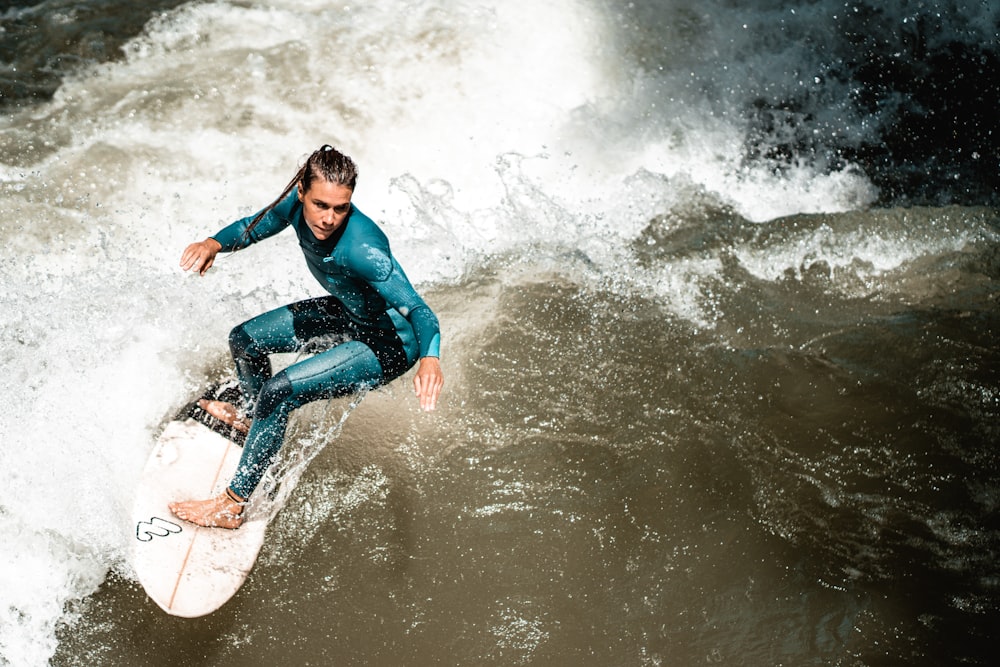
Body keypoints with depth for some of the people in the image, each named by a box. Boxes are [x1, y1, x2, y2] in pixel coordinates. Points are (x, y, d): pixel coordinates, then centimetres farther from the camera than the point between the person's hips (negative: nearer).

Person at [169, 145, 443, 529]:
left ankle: (232, 505, -3)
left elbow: (418, 310, -40)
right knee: (244, 340, 17)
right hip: (348, 314, 8)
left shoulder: (362, 248, -38)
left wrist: (429, 360, -59)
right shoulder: (297, 203, -18)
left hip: (390, 342, -8)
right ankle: (251, 417, 50)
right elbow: (254, 227, 2)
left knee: (279, 392, -20)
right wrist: (214, 244, -19)